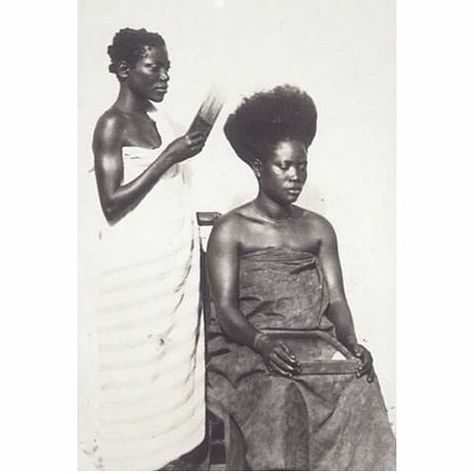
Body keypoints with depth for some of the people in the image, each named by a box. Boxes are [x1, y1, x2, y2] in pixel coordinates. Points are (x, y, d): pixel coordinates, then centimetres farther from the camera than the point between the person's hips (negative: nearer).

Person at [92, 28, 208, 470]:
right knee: (140, 366, 2)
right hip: (138, 266, -7)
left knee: (176, 354, 13)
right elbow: (112, 204, -17)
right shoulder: (112, 124, -10)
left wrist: (195, 216, 11)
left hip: (175, 260, 8)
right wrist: (169, 156, -20)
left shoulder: (157, 116, 11)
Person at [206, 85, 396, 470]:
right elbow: (225, 308, -6)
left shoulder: (318, 228, 17)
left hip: (316, 342, 3)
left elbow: (335, 298, 8)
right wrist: (262, 343, -24)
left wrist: (352, 343, -12)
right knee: (281, 392, -33)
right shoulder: (231, 229, 4)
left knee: (359, 387, -26)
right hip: (249, 347, -3)